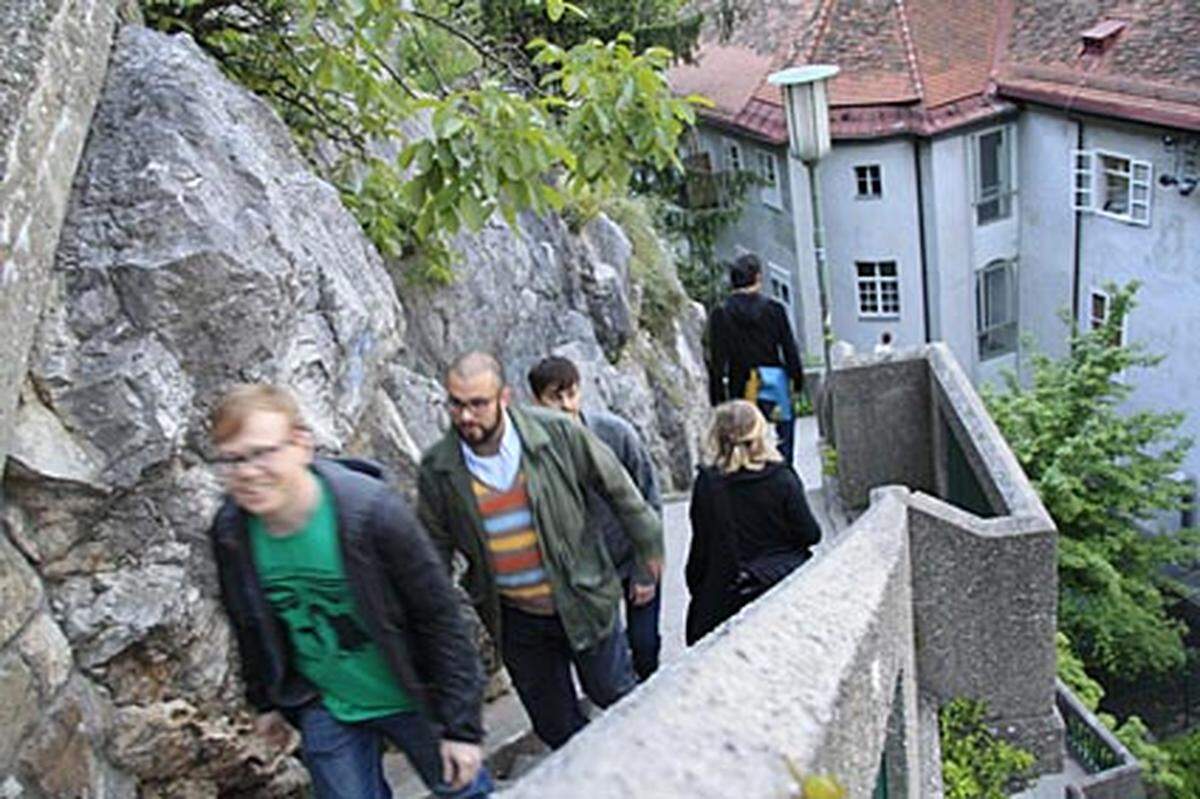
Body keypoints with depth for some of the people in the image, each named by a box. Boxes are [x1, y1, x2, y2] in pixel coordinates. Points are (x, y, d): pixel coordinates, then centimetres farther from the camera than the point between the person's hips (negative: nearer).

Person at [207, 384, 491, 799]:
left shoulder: (372, 511, -28)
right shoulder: (230, 533, -13)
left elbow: (440, 620, -21)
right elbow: (251, 626, 7)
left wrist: (461, 725, -17)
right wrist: (266, 702, 17)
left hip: (410, 699, -3)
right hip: (325, 710, 3)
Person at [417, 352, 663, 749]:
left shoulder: (556, 434, -17)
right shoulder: (437, 470, -11)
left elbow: (617, 488, -2)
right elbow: (434, 552, 2)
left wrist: (649, 548, 7)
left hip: (583, 600, -2)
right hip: (515, 620, 2)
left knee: (615, 694, 16)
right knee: (554, 724, 16)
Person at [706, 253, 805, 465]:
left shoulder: (721, 314, -4)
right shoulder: (773, 309, -3)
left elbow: (717, 362, -4)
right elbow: (789, 350, 0)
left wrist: (717, 400, 1)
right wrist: (798, 381, 12)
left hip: (739, 392, 0)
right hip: (776, 386, 0)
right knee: (782, 455, 8)